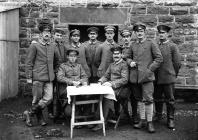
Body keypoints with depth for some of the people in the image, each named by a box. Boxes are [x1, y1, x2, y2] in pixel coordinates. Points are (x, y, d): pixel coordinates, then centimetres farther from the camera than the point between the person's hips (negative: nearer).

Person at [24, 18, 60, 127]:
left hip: (49, 78, 5)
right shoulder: (34, 45, -5)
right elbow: (29, 63, -5)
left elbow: (57, 60, 26)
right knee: (37, 99, 3)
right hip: (38, 77, -5)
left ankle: (30, 113, 12)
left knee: (48, 98, -4)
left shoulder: (52, 46, 9)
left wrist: (54, 70, 21)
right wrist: (29, 77, -8)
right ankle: (39, 116, 25)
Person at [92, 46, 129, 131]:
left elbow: (124, 80, -12)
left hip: (120, 89, -6)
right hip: (111, 87, 6)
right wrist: (100, 81, -1)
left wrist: (111, 83, -22)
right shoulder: (111, 65, 21)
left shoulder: (124, 64, -2)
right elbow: (106, 76, 20)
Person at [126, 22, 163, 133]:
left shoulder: (151, 43, 2)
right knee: (139, 99, 11)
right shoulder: (133, 45, 14)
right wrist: (130, 62, 2)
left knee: (148, 99, -6)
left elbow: (159, 58, -1)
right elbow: (128, 57, 25)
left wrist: (150, 69, -8)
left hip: (147, 76, -4)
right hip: (135, 77, 5)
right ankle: (142, 120, 21)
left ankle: (150, 122, 4)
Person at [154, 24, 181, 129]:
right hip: (156, 77, 3)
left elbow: (177, 63, 0)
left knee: (170, 99, 4)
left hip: (168, 78, -3)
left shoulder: (173, 46, -2)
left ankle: (170, 119, 14)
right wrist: (153, 72, 7)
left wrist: (173, 74, 4)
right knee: (157, 98, 13)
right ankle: (158, 115, 31)